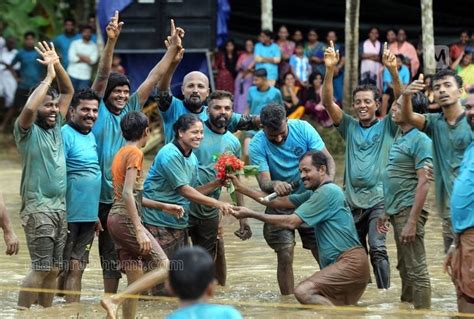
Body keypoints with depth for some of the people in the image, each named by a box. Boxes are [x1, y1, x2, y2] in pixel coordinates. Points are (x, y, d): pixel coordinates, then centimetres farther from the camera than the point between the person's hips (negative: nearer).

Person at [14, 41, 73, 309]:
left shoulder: (56, 127, 12)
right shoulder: (27, 130, -7)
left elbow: (69, 91, 17)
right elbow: (29, 108, -29)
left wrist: (58, 65, 1)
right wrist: (49, 78, -20)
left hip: (60, 207, 7)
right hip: (38, 209, -7)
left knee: (54, 269, 8)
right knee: (41, 269, -11)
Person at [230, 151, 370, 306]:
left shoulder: (328, 191, -10)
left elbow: (291, 222, -12)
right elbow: (280, 202, 18)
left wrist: (251, 214, -9)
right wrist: (242, 189, 14)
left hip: (351, 262, -10)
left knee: (302, 292, -27)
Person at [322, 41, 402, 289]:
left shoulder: (387, 126, 4)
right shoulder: (349, 126, 10)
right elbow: (328, 103, -2)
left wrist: (393, 71, -26)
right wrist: (330, 70, -16)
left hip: (379, 198, -4)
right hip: (352, 199, 4)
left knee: (378, 249, -17)